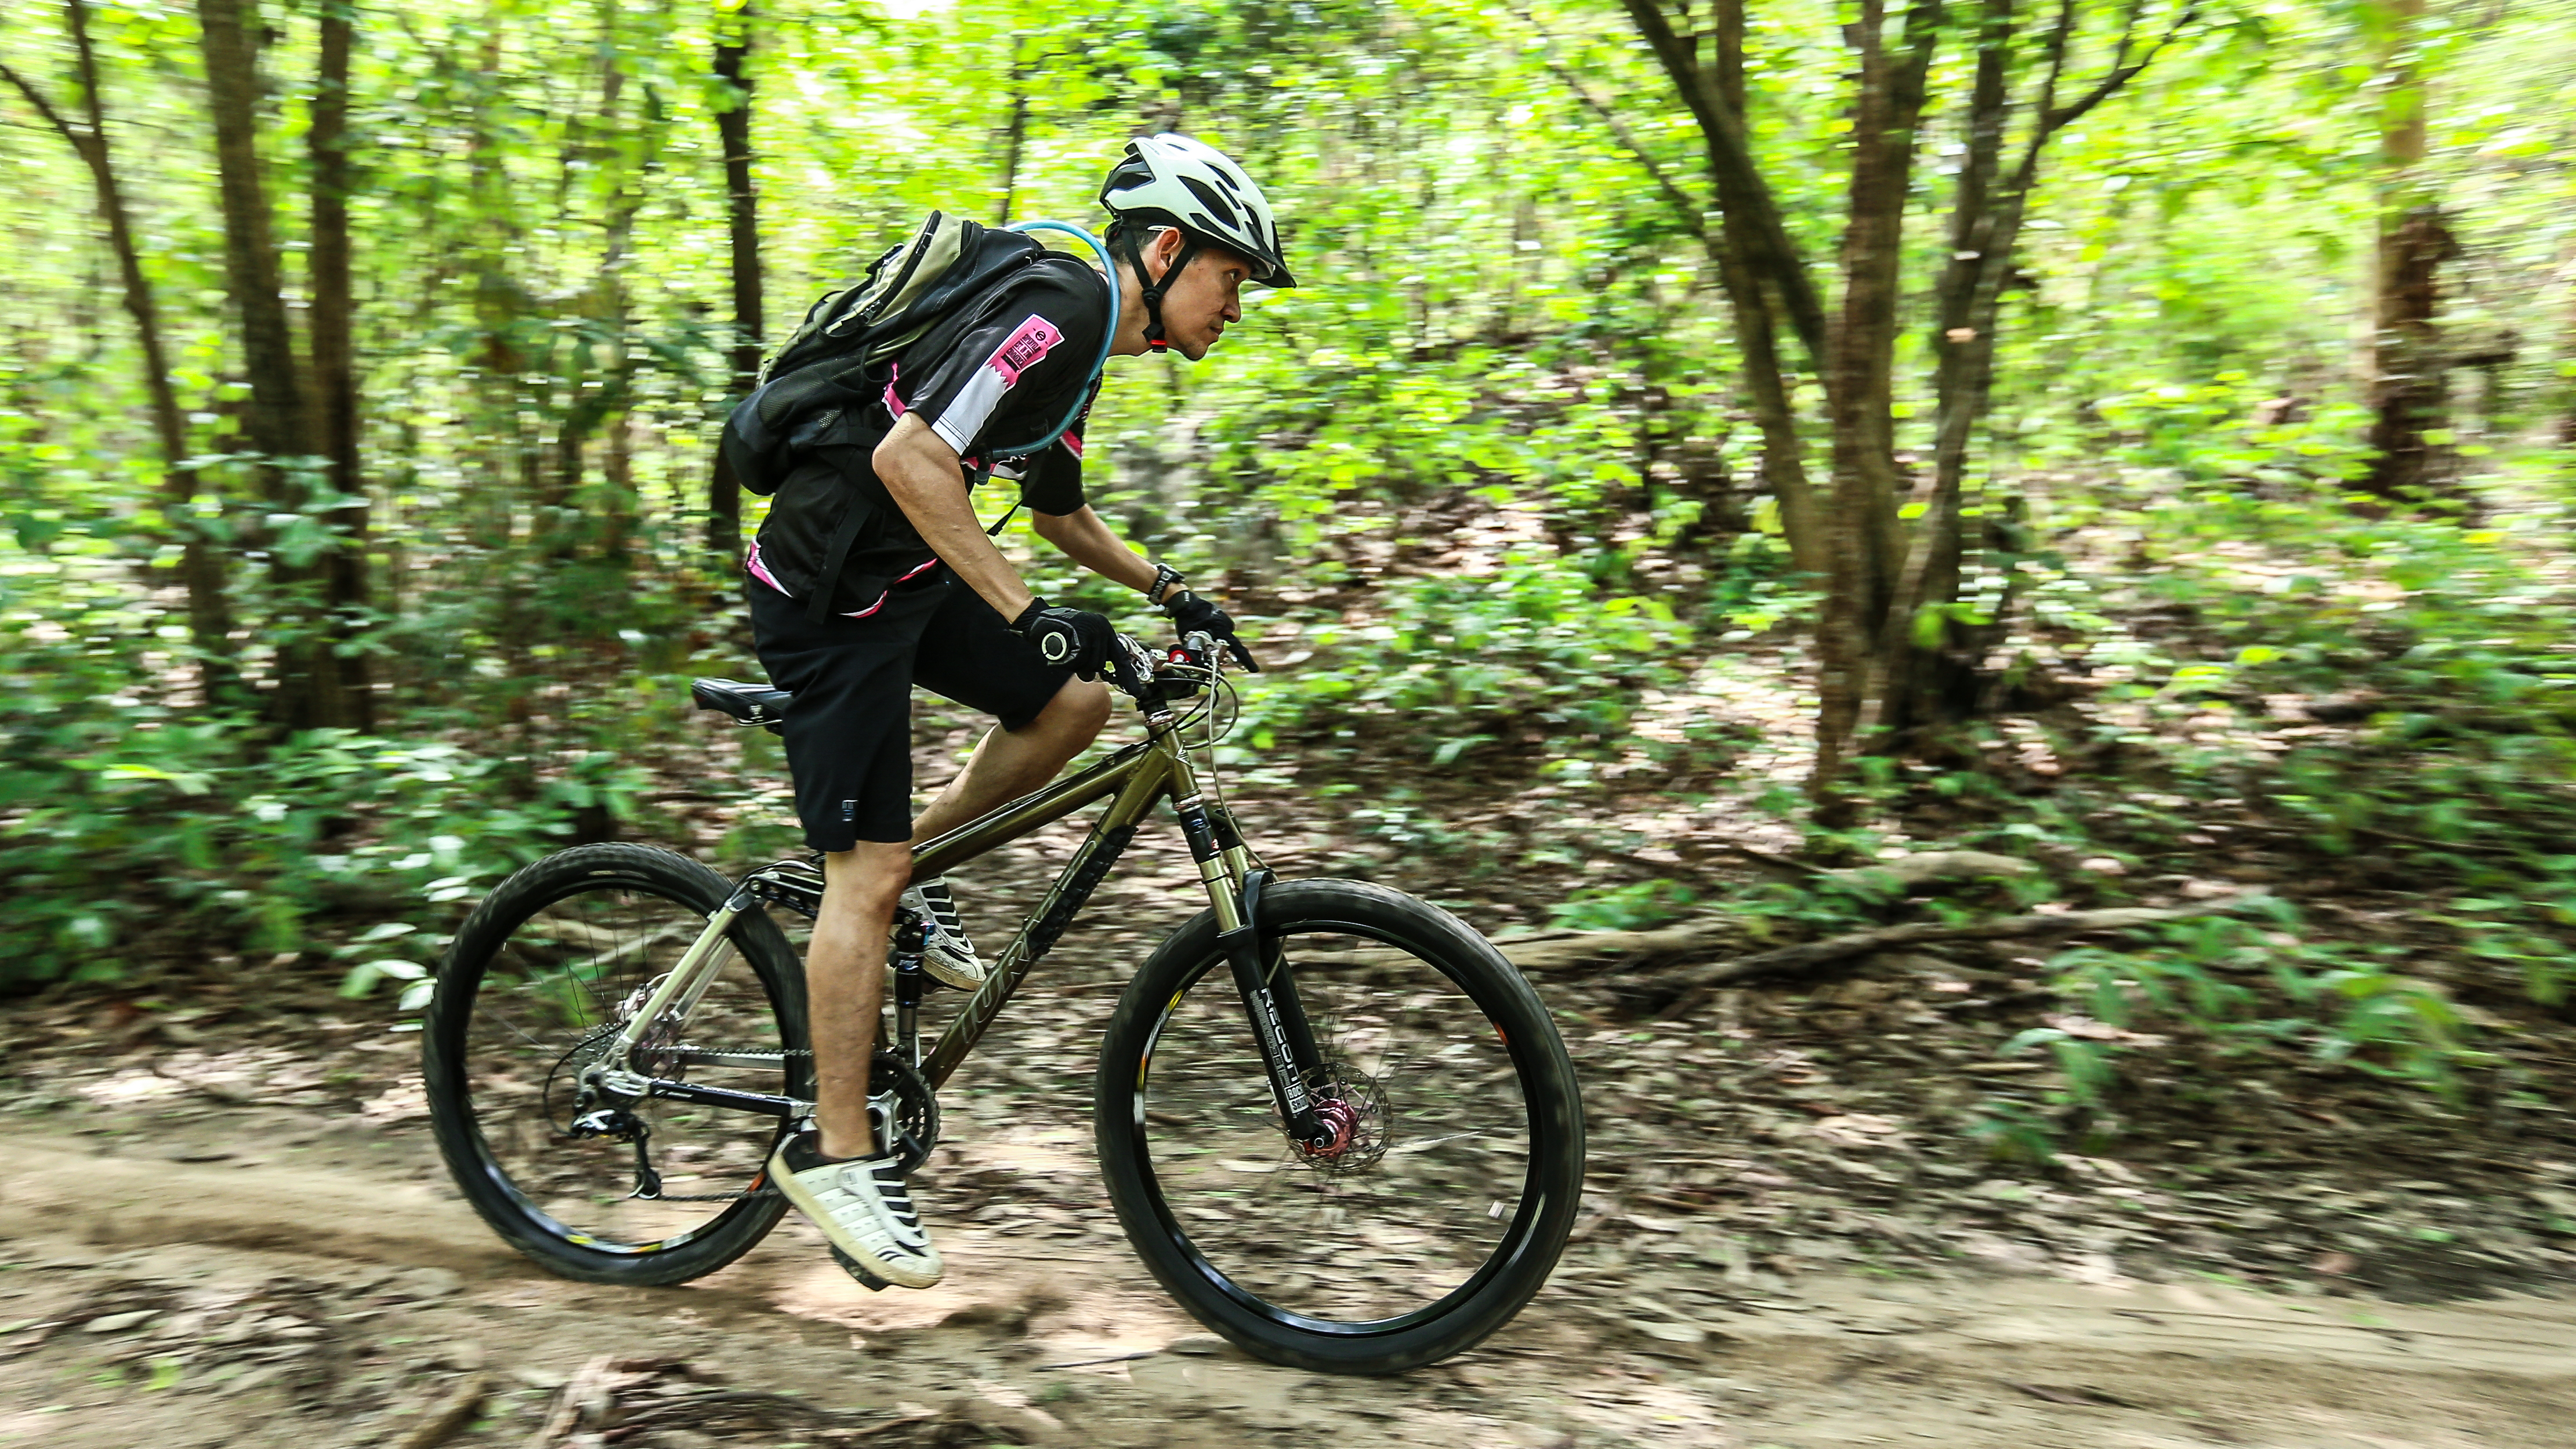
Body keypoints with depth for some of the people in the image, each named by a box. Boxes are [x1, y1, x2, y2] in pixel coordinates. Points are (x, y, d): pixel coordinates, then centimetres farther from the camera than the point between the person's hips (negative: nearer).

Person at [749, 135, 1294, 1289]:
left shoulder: (1081, 343, 13)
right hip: (828, 592, -9)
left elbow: (1058, 513, 26)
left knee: (1073, 703, 6)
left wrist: (1169, 593, 20)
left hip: (903, 580, 9)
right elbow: (906, 458, -29)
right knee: (868, 871, -7)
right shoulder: (1057, 311, -19)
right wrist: (1027, 613, -31)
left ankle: (915, 871, 16)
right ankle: (834, 1153, 6)